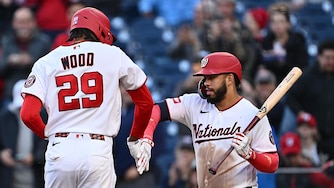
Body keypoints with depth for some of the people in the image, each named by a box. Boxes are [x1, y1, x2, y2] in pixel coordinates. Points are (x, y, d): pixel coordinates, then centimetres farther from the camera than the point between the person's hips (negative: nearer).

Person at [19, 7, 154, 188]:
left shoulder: (45, 63, 8)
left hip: (59, 151, 2)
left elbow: (28, 115, -2)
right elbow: (146, 102, 14)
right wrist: (135, 139, 28)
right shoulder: (113, 55, 7)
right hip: (98, 150, -1)